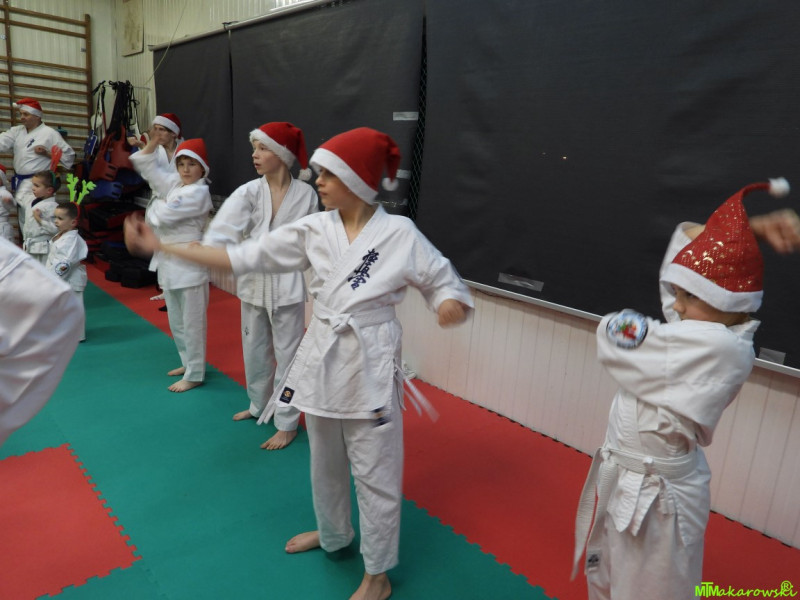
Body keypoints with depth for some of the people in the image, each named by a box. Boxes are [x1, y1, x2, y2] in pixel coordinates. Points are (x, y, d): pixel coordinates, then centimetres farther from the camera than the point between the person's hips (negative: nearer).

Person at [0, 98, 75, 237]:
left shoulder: (49, 133, -7)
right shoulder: (17, 131, 11)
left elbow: (68, 155, -8)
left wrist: (47, 153, -18)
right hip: (20, 183, 8)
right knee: (23, 220, 16)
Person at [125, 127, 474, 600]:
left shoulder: (399, 233, -13)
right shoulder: (315, 229, -2)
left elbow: (445, 283, -5)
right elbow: (245, 256, -2)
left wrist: (451, 305, -30)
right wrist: (162, 246, -4)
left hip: (370, 366, -5)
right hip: (321, 359, 5)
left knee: (374, 473, 8)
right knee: (325, 462, 23)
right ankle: (333, 534, 52)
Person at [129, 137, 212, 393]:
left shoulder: (199, 192, -15)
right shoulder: (174, 184, 11)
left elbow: (164, 215, -19)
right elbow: (147, 165, 16)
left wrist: (155, 207, 2)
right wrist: (154, 141, 5)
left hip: (188, 263, -9)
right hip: (169, 261, 9)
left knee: (192, 322, 0)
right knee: (176, 321, 19)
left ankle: (194, 374, 10)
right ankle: (189, 362, 35)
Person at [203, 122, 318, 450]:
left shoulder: (305, 193, -8)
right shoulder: (248, 192, -6)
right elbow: (225, 227, -20)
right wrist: (210, 251, -39)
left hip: (288, 283, -3)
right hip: (253, 281, 3)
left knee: (287, 354, 4)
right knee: (255, 349, 19)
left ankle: (287, 423, 19)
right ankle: (259, 405, 42)